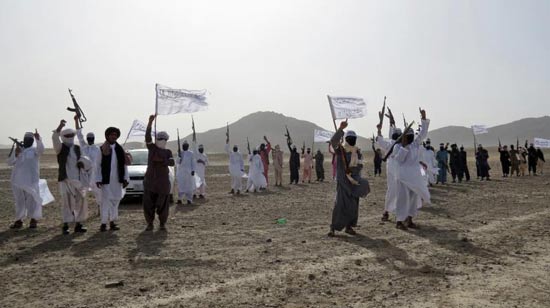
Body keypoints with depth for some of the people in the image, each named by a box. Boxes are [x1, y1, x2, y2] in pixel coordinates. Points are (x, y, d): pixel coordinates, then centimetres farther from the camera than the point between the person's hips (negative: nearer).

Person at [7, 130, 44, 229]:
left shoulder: (35, 150, 3)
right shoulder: (17, 150, 15)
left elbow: (41, 149, -21)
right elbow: (9, 162, 5)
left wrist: (38, 139, -39)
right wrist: (16, 154, -13)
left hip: (31, 180, -4)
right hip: (17, 180, 4)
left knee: (32, 200, -3)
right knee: (19, 201, 10)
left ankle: (33, 220, 5)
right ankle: (18, 221, 17)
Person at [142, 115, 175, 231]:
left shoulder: (168, 152, 8)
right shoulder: (151, 147, 6)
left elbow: (172, 163, -8)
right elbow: (147, 135, -10)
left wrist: (161, 160, -21)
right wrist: (150, 121, -20)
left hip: (163, 180, 0)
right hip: (149, 179, 0)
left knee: (163, 203, 3)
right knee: (148, 203, 0)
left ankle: (162, 224, 19)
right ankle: (150, 224, 15)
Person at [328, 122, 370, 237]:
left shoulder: (358, 152, 10)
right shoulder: (340, 150, -5)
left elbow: (360, 166, 5)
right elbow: (333, 141, -25)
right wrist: (341, 128, -34)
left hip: (354, 181, 5)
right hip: (343, 181, -5)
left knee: (353, 205, 8)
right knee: (340, 204, -11)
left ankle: (349, 226, 20)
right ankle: (333, 228, -5)